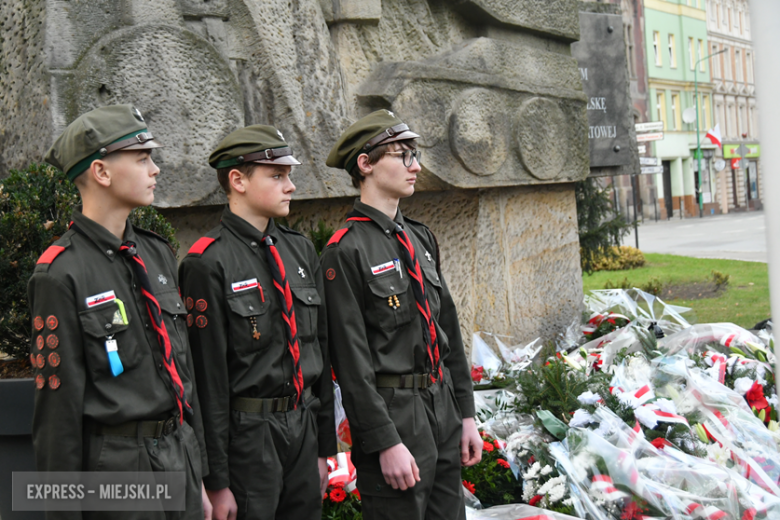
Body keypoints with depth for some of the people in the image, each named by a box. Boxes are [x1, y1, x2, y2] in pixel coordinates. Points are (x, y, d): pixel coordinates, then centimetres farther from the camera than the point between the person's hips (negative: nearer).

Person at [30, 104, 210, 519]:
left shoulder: (156, 253, 10)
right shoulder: (60, 275, -14)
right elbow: (57, 405, -14)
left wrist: (199, 476, 15)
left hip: (180, 457, 7)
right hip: (115, 469, -7)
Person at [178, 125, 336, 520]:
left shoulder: (301, 250, 10)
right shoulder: (208, 264, -12)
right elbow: (207, 379, -15)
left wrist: (324, 447, 14)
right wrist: (216, 481, -15)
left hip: (303, 428, 7)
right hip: (247, 437, -6)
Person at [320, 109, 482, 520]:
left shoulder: (421, 239, 12)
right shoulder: (346, 251, -12)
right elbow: (351, 359, -16)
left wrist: (465, 414, 13)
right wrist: (386, 442, -18)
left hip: (443, 411, 8)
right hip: (393, 416, -8)